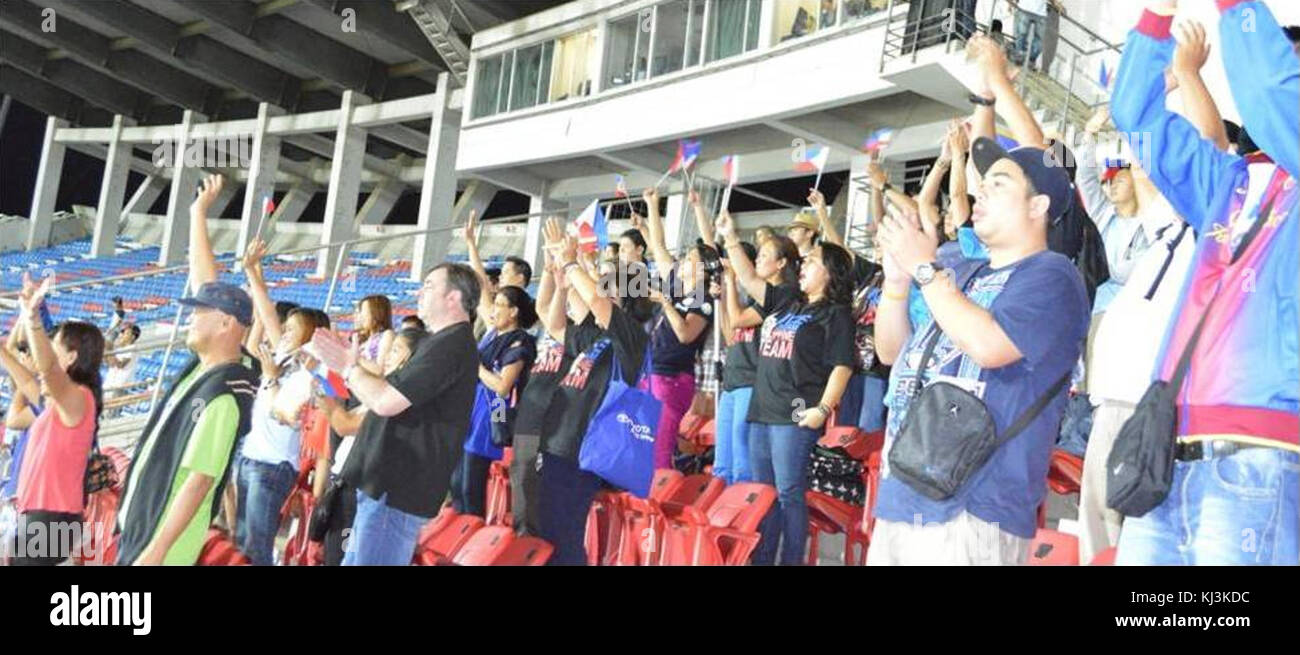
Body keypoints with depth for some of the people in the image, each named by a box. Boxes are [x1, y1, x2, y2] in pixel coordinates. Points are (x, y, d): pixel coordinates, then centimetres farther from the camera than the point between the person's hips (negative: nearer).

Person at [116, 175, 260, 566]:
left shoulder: (225, 395, -24)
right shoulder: (209, 364, 2)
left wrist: (156, 551, -26)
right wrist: (198, 214, 13)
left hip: (164, 537, -10)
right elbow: (205, 282, 10)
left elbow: (199, 480, -26)